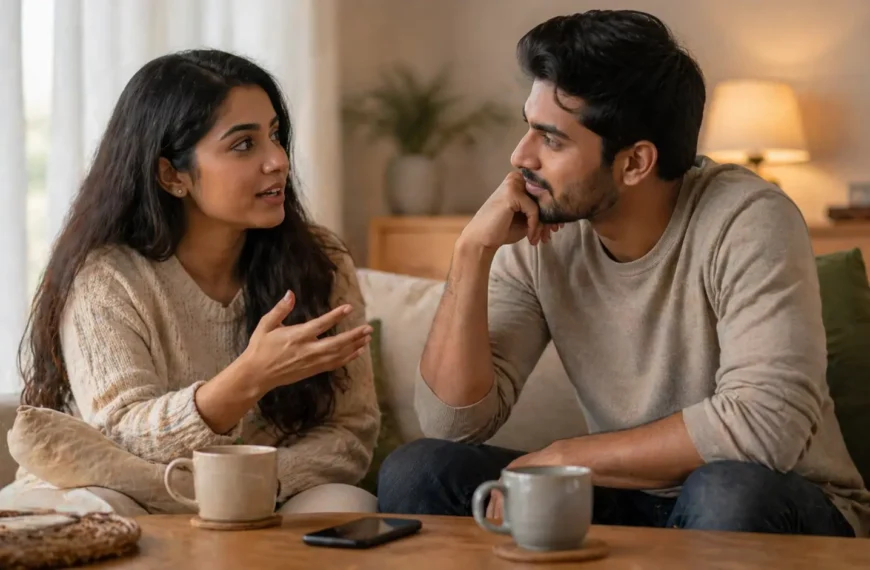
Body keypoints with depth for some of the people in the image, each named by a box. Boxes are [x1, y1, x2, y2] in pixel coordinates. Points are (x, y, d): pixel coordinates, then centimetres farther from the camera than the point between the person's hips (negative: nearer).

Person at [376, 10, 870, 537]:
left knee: (729, 490, -38)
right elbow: (454, 423, -9)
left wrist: (559, 459, -24)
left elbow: (767, 421, -32)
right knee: (414, 472, -13)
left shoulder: (746, 221, -20)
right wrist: (473, 251, -21)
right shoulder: (537, 238, -6)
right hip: (628, 503, 4)